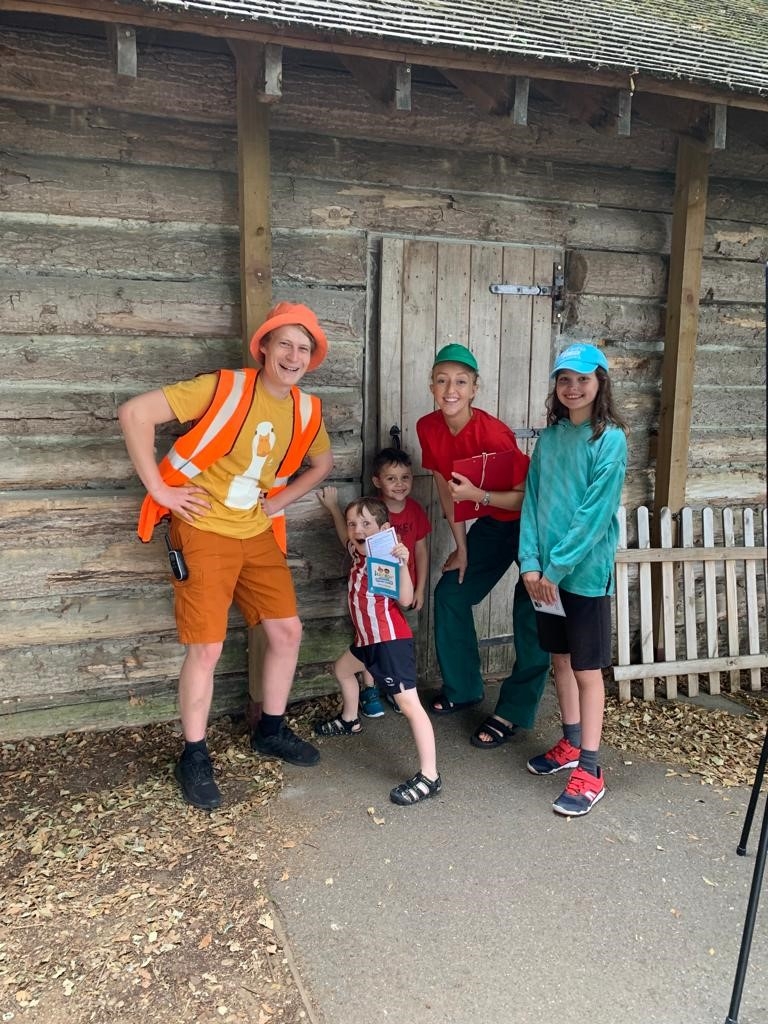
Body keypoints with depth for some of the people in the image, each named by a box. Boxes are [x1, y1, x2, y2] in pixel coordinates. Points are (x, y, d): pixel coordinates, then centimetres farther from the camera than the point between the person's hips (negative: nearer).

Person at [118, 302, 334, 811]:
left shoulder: (307, 410, 1)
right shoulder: (224, 387, -18)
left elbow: (324, 462, 22)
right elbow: (135, 413, -20)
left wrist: (282, 498, 9)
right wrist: (159, 489, -19)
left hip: (258, 534, 6)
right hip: (204, 531, -6)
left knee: (288, 630, 9)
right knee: (207, 648, -6)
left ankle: (271, 730, 30)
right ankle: (195, 758, 14)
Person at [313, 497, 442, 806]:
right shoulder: (357, 553, 7)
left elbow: (406, 599, -30)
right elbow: (349, 536, 32)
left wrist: (402, 564, -39)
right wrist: (334, 507, 28)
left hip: (392, 640, -11)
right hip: (368, 639, 11)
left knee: (408, 704, -13)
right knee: (342, 669, 34)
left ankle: (429, 776, -12)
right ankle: (349, 721, 60)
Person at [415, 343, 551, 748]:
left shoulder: (493, 433, -30)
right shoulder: (428, 428, -11)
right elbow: (447, 489, 0)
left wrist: (479, 495, -39)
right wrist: (462, 547, 2)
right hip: (493, 522, 7)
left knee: (530, 613, -10)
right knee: (450, 592, 8)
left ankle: (513, 712, 5)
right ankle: (462, 688, 24)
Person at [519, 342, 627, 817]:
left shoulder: (610, 439, -11)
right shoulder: (550, 436, 7)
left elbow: (595, 514, -16)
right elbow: (533, 500, 5)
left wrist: (557, 568, -15)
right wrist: (530, 561, -5)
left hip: (586, 570, -6)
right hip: (545, 570, 6)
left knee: (587, 668, 1)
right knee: (560, 657, 17)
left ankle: (589, 772, 11)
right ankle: (571, 743, 34)